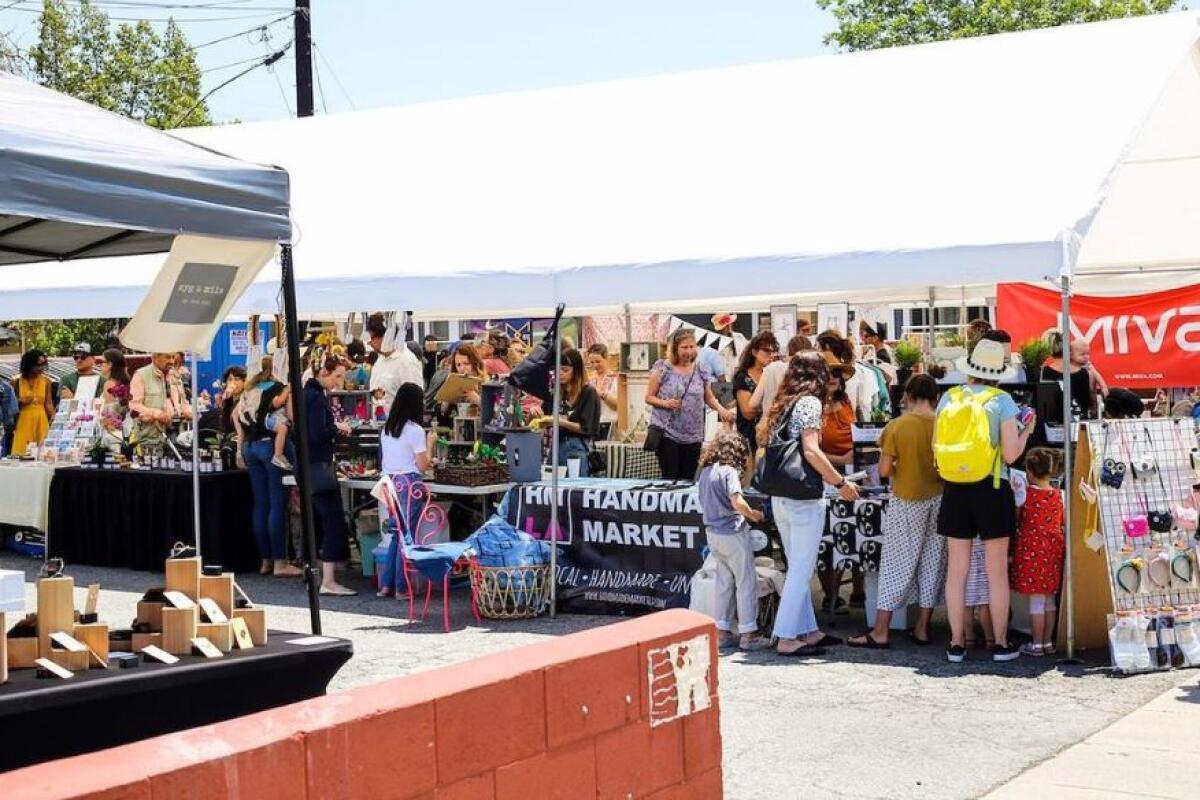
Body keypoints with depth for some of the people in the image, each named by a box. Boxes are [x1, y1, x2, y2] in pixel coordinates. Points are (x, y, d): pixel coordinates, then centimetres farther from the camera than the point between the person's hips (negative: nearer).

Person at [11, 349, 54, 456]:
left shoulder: (46, 381, 4)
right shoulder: (17, 381, 0)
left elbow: (48, 403, 5)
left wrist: (54, 419, -6)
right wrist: (21, 402, -14)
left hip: (41, 421, 2)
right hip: (23, 421, -1)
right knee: (22, 452, -5)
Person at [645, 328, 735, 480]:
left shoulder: (701, 371, 7)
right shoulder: (663, 369, -3)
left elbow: (709, 398, 13)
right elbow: (649, 397, 1)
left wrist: (721, 409, -6)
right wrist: (664, 403, -18)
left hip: (692, 436, 3)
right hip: (667, 433, -3)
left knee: (688, 479, 3)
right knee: (670, 479, -9)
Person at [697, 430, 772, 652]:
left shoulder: (704, 472, 9)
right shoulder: (728, 471, -14)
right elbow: (737, 501, -25)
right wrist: (752, 515, -7)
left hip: (712, 533, 8)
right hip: (732, 533, -8)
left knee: (724, 582, 15)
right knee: (746, 582, 1)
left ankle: (723, 631, 17)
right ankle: (748, 633, 2)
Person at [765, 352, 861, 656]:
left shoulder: (782, 404, 13)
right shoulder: (810, 401, -9)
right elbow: (811, 451, -20)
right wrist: (841, 483, -13)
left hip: (780, 497, 8)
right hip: (804, 498, -8)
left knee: (797, 569, 15)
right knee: (801, 571, -2)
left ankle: (808, 630, 22)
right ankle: (787, 639, -1)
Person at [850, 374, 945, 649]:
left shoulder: (897, 426, -11)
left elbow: (884, 470, -12)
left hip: (907, 502, -3)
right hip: (938, 500, 3)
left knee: (896, 565, 2)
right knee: (932, 563, 11)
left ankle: (880, 632, 3)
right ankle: (922, 628, 18)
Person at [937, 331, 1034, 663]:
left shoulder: (949, 398, 2)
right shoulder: (1002, 401, -7)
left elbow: (938, 448, 5)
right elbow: (1010, 454, -9)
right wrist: (1027, 430, 7)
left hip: (956, 490, 3)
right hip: (991, 489, -3)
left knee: (957, 571, 7)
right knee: (997, 572, 5)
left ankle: (957, 643, 11)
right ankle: (1001, 644, 10)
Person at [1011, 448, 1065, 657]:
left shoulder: (1025, 494, -10)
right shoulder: (1057, 495, 3)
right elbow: (1061, 523, 11)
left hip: (1031, 550, -5)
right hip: (1053, 549, 5)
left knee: (1036, 598, -1)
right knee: (1049, 598, 12)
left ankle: (1037, 644, 3)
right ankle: (1048, 641, 18)